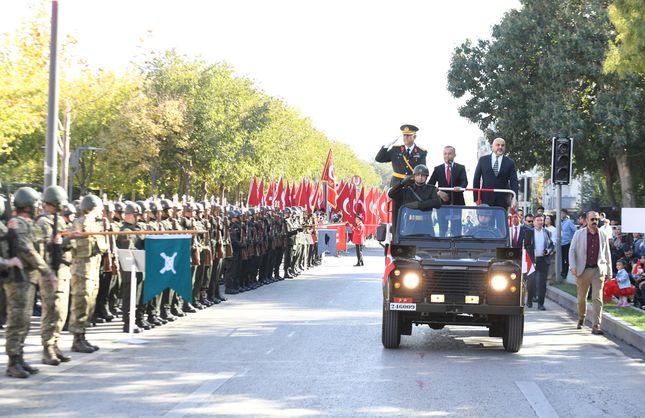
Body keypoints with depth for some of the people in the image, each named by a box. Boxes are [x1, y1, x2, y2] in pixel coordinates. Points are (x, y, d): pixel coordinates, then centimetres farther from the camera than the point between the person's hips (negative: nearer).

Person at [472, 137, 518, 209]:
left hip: (502, 201, 0)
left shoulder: (510, 163, 6)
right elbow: (476, 180, 8)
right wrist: (477, 198, 0)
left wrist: (514, 198, -16)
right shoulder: (483, 160, 7)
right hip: (486, 200, 0)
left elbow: (513, 182, 0)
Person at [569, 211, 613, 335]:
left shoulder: (603, 235, 6)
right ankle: (581, 318, 38)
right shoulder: (579, 234, 2)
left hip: (598, 270, 0)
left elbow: (607, 254, 12)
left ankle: (595, 326, -11)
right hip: (583, 271, 0)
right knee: (581, 297, 12)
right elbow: (572, 250, 2)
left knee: (597, 299, -9)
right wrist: (573, 267, -10)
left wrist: (609, 272, 10)